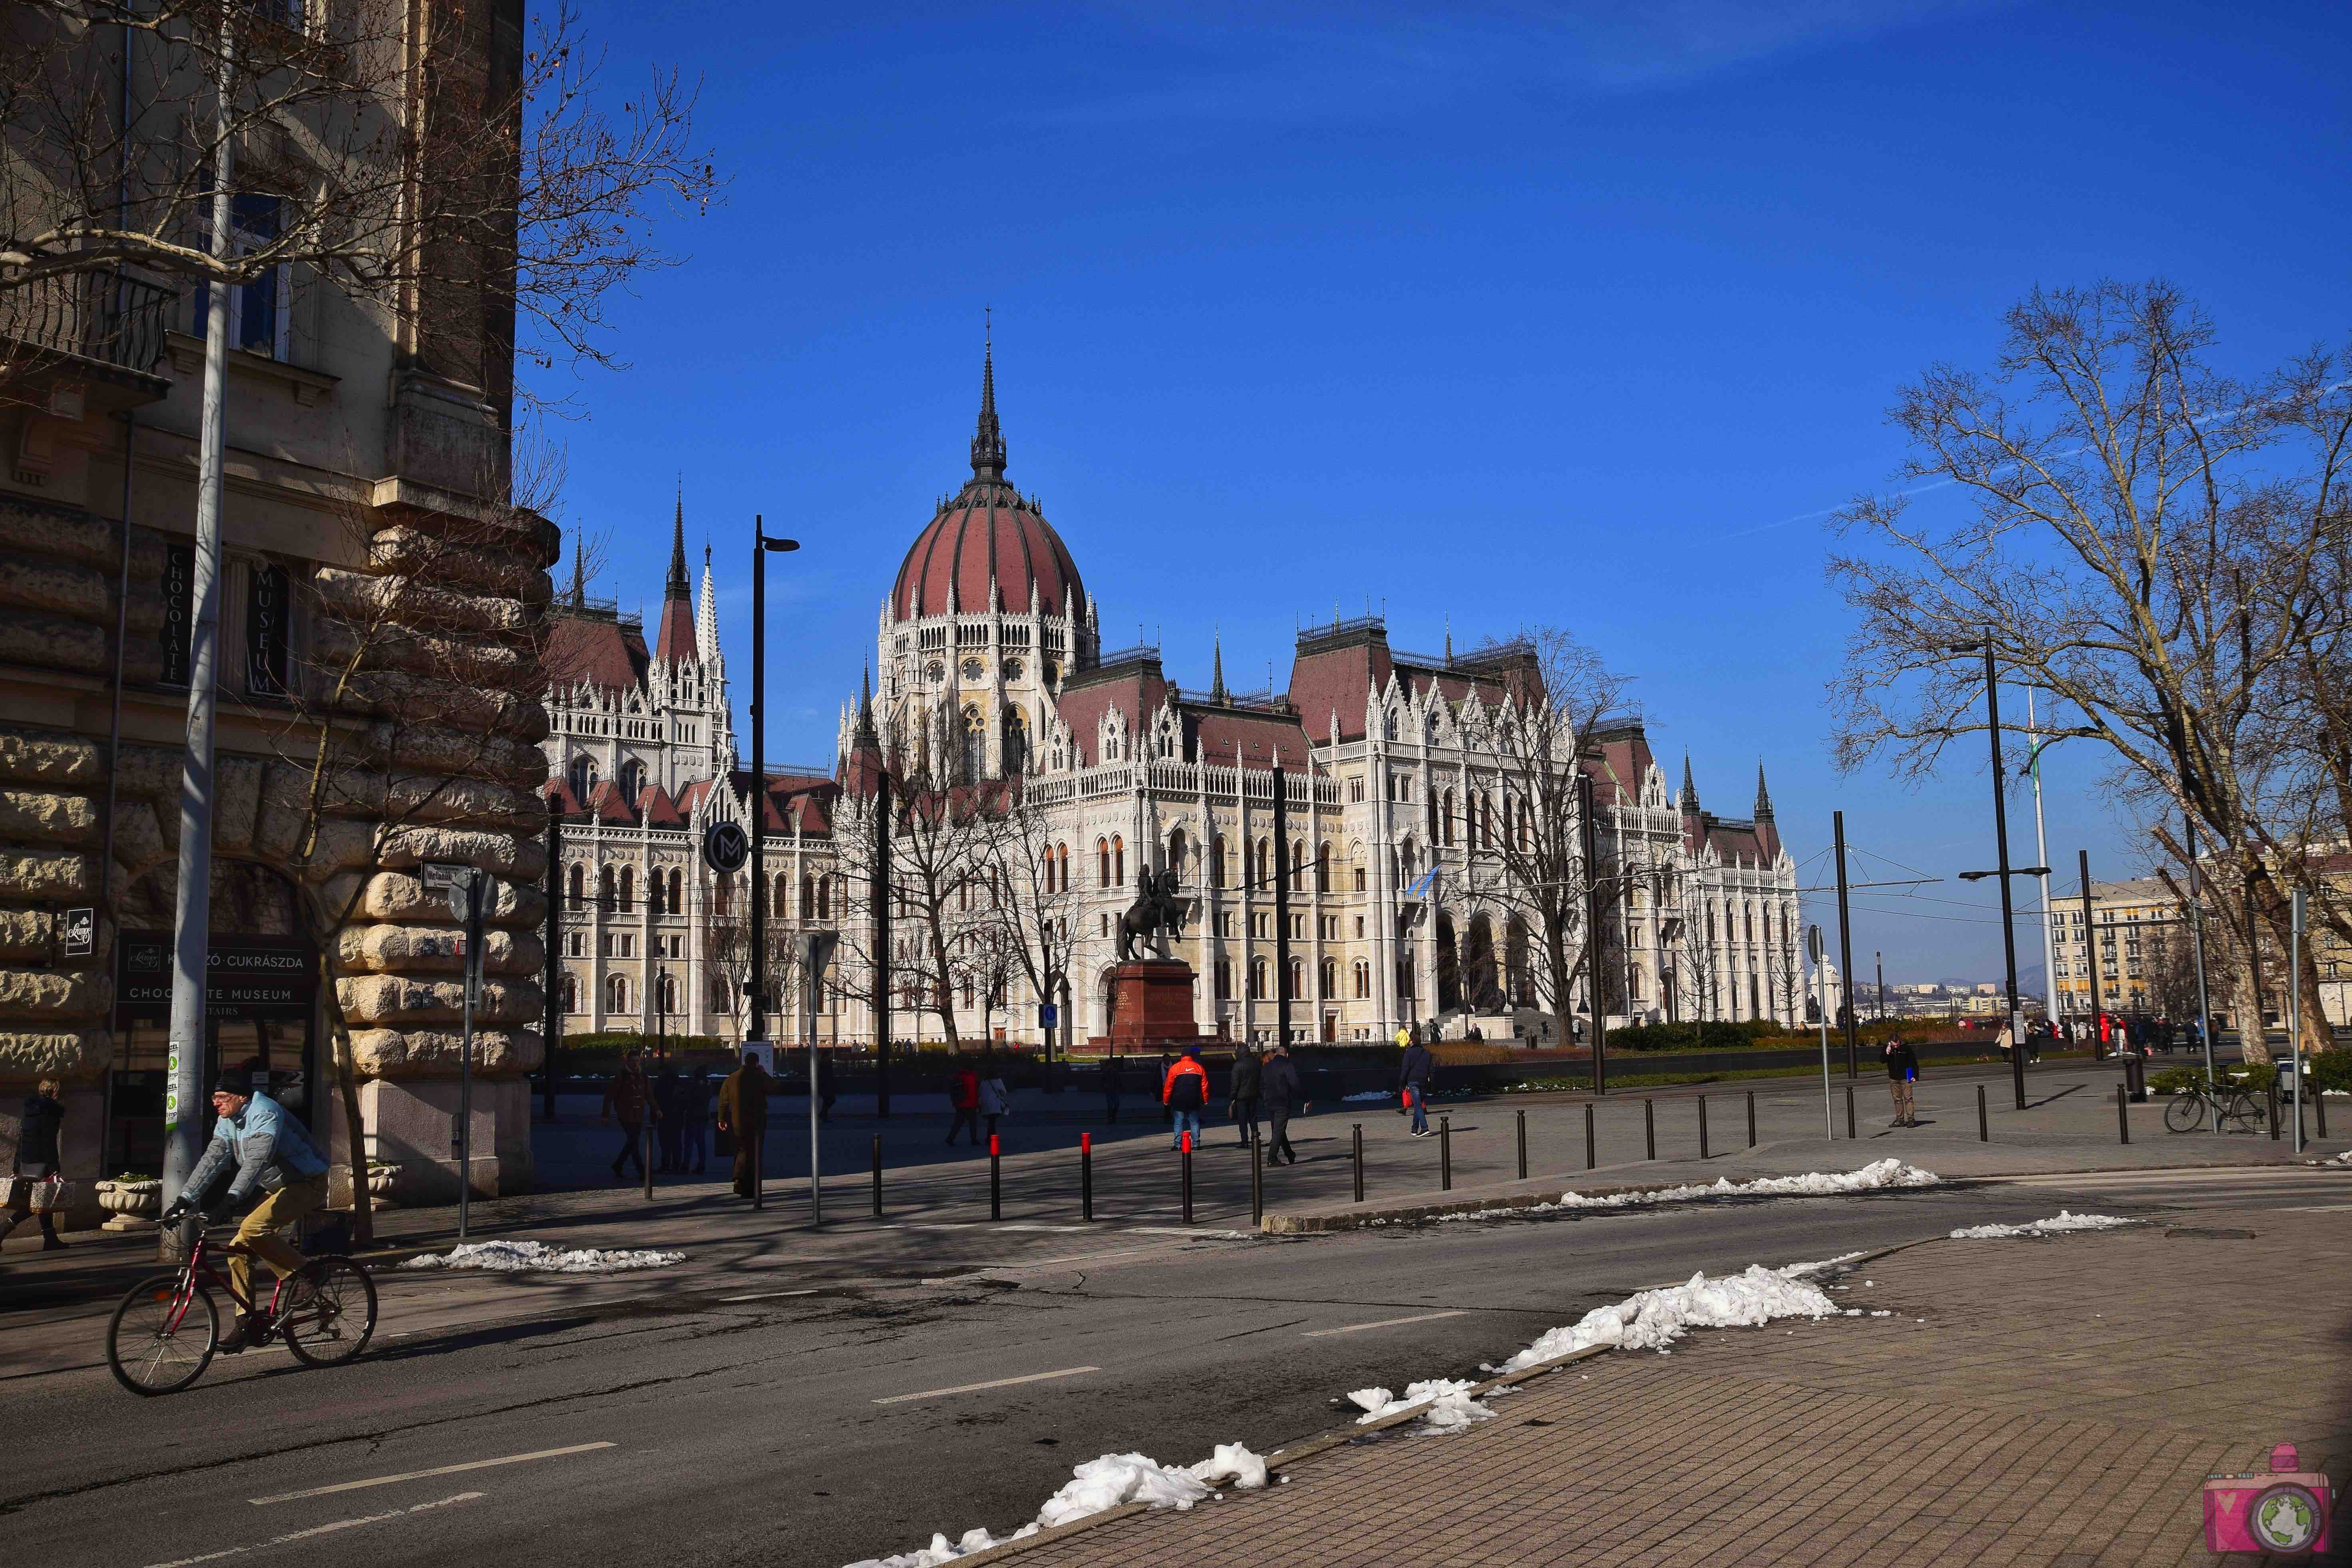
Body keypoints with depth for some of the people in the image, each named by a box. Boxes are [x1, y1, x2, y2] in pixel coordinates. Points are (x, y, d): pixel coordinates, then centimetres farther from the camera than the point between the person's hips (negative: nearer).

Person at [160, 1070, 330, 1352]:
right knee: (239, 1249, 0)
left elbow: (256, 1162, -34)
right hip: (276, 1188, 9)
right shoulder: (228, 1122, 5)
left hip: (307, 1184, -9)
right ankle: (247, 1323, 7)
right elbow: (212, 1160, 1)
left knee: (253, 1229, -28)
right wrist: (185, 1200, -10)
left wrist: (230, 1201, -44)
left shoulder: (265, 1113, -23)